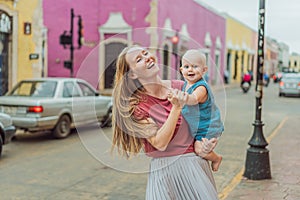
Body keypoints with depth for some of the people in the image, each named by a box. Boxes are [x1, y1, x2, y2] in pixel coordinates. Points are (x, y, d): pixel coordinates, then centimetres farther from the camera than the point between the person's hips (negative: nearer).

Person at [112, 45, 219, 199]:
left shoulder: (180, 87, -3)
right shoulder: (136, 105, -12)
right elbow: (160, 143, -19)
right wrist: (177, 107, -24)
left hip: (195, 162, 3)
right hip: (165, 170, -3)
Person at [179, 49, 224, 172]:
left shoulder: (201, 88, -27)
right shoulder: (186, 85, -1)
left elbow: (194, 99, -49)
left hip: (207, 127, -8)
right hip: (195, 128, 8)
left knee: (200, 150, -10)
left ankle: (216, 158, 19)